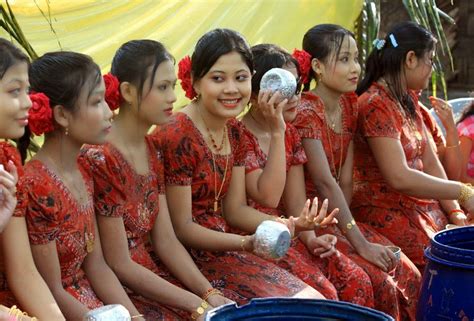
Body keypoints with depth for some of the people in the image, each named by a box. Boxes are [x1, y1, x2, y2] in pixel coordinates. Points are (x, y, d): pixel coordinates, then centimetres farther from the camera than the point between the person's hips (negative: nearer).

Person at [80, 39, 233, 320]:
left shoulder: (152, 150, 6)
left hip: (152, 273, 7)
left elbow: (166, 241, 6)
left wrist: (210, 294, -6)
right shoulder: (100, 160, -18)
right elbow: (120, 264, -16)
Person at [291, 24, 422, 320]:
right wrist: (360, 244, -24)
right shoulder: (306, 111, -18)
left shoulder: (350, 104, 5)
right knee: (380, 283, -19)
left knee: (409, 276, -5)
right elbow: (325, 182, -23)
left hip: (339, 216, 7)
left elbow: (346, 178, 2)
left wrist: (345, 226, -11)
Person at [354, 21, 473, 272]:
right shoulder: (376, 105, -17)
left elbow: (430, 162, 9)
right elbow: (399, 178, -25)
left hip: (421, 206, 9)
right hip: (387, 214, -9)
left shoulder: (408, 99, 12)